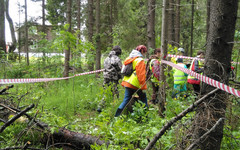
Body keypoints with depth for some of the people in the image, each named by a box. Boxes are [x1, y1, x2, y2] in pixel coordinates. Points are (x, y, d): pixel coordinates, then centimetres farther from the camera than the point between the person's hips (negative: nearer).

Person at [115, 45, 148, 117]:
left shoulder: (129, 59, 16)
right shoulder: (140, 60, -10)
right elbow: (141, 75, -15)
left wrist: (123, 83, 24)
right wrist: (143, 87, -14)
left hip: (127, 83, 7)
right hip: (136, 84, -7)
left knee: (126, 100, 8)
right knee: (143, 98, 9)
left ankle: (117, 116, -1)